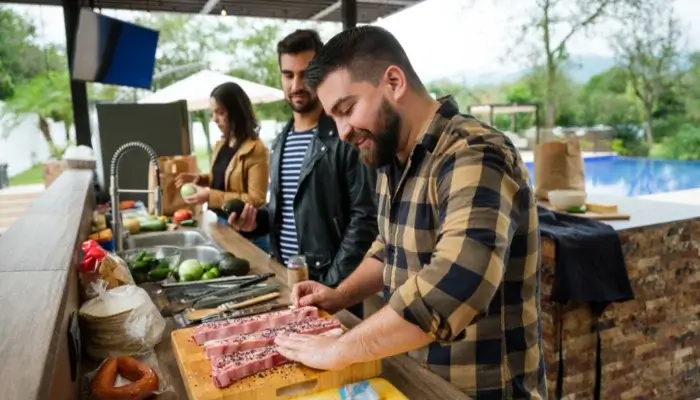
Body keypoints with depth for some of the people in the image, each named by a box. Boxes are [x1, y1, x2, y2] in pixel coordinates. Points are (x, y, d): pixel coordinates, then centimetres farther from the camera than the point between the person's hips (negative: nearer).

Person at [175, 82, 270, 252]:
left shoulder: (256, 150, -18)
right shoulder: (221, 145, 7)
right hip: (222, 224, 8)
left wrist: (211, 196, -23)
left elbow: (256, 200, -21)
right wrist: (200, 179, 2)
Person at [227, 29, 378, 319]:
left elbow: (365, 218, -16)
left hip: (327, 281, -7)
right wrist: (256, 220, -1)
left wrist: (332, 283, -18)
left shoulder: (346, 138, -13)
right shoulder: (281, 142, 10)